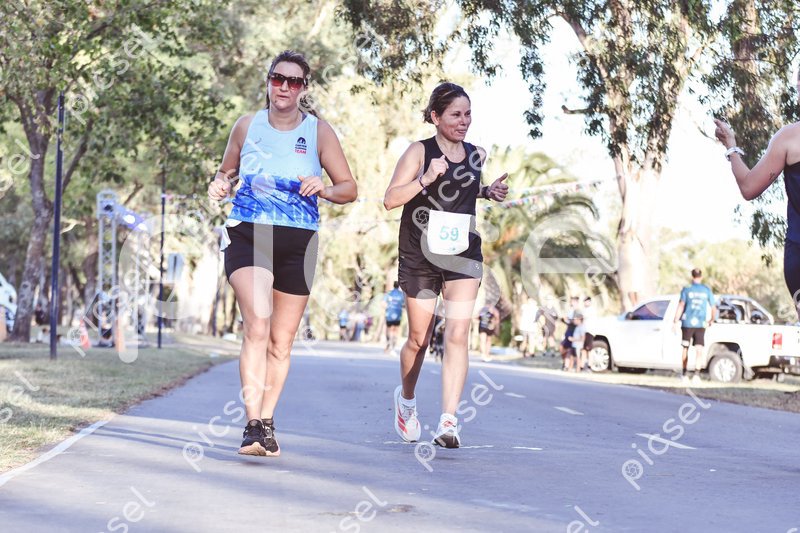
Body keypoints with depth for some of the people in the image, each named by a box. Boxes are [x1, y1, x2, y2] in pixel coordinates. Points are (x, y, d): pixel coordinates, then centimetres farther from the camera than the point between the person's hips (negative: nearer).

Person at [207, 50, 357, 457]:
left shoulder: (319, 132, 4)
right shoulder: (247, 126, 7)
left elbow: (349, 188, 5)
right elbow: (228, 170, 21)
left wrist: (324, 190, -16)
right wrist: (221, 185, -2)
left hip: (297, 243, 1)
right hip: (248, 236, -1)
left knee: (282, 341, 8)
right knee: (257, 324, -21)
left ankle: (267, 422, 24)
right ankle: (252, 426, -24)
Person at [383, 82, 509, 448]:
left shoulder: (476, 155, 9)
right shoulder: (419, 152, -4)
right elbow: (390, 199, -10)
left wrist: (488, 192, 9)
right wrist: (425, 180, -23)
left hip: (463, 255, 2)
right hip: (420, 256, -2)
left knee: (457, 336, -13)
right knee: (419, 338, 10)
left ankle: (448, 421, -18)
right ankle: (406, 398, 39)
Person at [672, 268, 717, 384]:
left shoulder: (686, 289, 0)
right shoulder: (707, 290, 6)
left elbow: (681, 306, -9)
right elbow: (713, 308, 7)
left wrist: (676, 322, -9)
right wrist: (711, 321, 23)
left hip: (687, 323, 0)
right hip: (700, 324, 1)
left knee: (685, 348, 13)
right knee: (699, 350, -3)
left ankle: (684, 374, 23)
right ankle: (696, 374, -20)